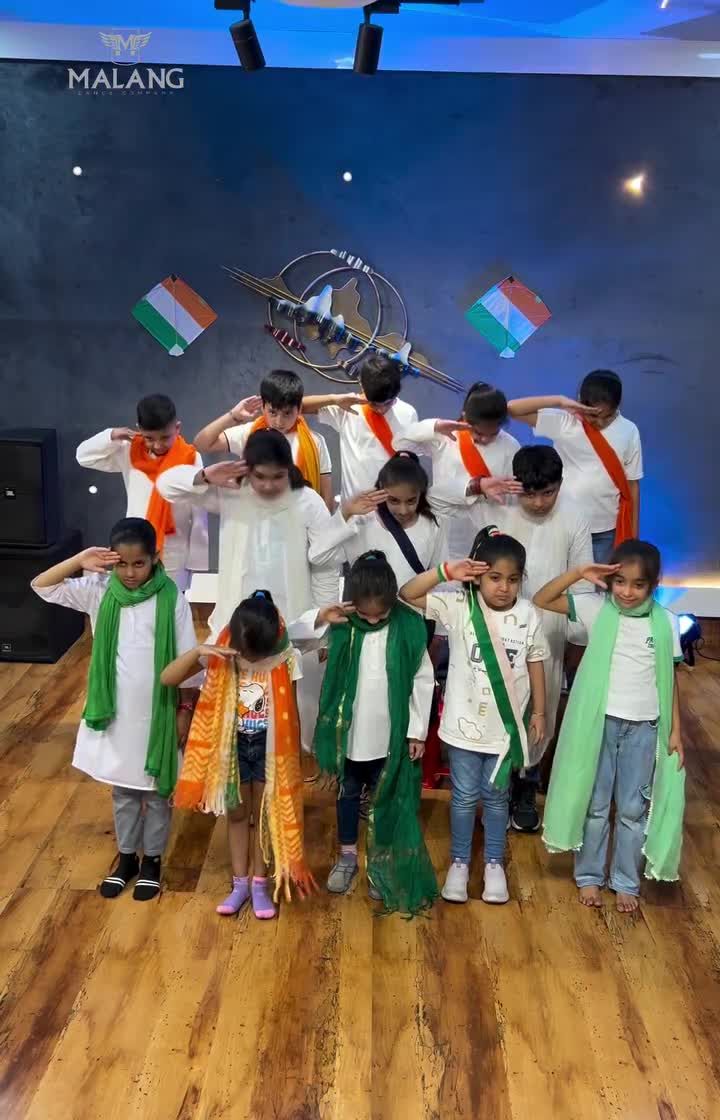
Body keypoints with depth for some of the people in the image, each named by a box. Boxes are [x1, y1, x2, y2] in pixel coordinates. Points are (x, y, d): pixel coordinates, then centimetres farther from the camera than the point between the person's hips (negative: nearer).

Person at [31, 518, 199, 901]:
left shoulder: (171, 598, -13)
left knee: (157, 790, 13)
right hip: (114, 711, 3)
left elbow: (188, 660, -8)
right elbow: (40, 586, -7)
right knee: (122, 789, 18)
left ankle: (152, 860, 30)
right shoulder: (99, 590, -5)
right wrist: (79, 561, -20)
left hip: (157, 712, -2)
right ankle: (126, 858, 35)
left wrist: (185, 711, -6)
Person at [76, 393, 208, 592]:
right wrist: (111, 436, -14)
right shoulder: (129, 454, -3)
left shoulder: (190, 459, -12)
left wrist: (197, 559, -7)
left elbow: (199, 515, -9)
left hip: (174, 559, -3)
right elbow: (83, 456, 3)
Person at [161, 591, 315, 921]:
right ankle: (240, 883, 28)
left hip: (268, 747, -1)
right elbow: (167, 678, -17)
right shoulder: (220, 654, -16)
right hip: (232, 745, 1)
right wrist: (198, 652, -33)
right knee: (236, 813, 14)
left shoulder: (285, 658, -18)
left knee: (266, 814, 11)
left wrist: (294, 756, -1)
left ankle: (259, 883, 27)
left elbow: (290, 713, -7)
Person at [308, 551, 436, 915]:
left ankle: (383, 863, 29)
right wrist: (319, 620, -25)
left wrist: (417, 730, -5)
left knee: (386, 798, 13)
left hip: (392, 734, -1)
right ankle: (347, 856, 36)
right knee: (348, 793, 18)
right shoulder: (341, 624, -11)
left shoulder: (408, 626, -14)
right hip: (350, 731, 1)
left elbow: (422, 680, -7)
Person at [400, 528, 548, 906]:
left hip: (506, 726, 1)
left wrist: (539, 711, 6)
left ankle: (494, 863, 33)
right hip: (465, 724, -1)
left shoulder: (527, 615, -7)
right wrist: (446, 571, -28)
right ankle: (459, 862, 31)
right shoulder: (458, 607, -13)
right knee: (464, 797, 13)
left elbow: (535, 663, 3)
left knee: (496, 797, 16)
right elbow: (407, 594, -19)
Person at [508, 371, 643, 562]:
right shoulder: (563, 422, -9)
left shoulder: (628, 432, -5)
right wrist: (559, 401, -25)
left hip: (606, 531, 0)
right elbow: (512, 409, -15)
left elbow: (632, 484, 1)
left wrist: (633, 535, 4)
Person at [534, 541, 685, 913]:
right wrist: (580, 573, -18)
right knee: (595, 804, 11)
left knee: (634, 808, 11)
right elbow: (541, 600, -9)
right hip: (599, 721, -1)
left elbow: (669, 681, 3)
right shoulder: (597, 609, -6)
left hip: (643, 726, 1)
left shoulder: (665, 622, -3)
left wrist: (675, 730, 1)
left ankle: (626, 882, 26)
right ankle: (589, 875, 27)